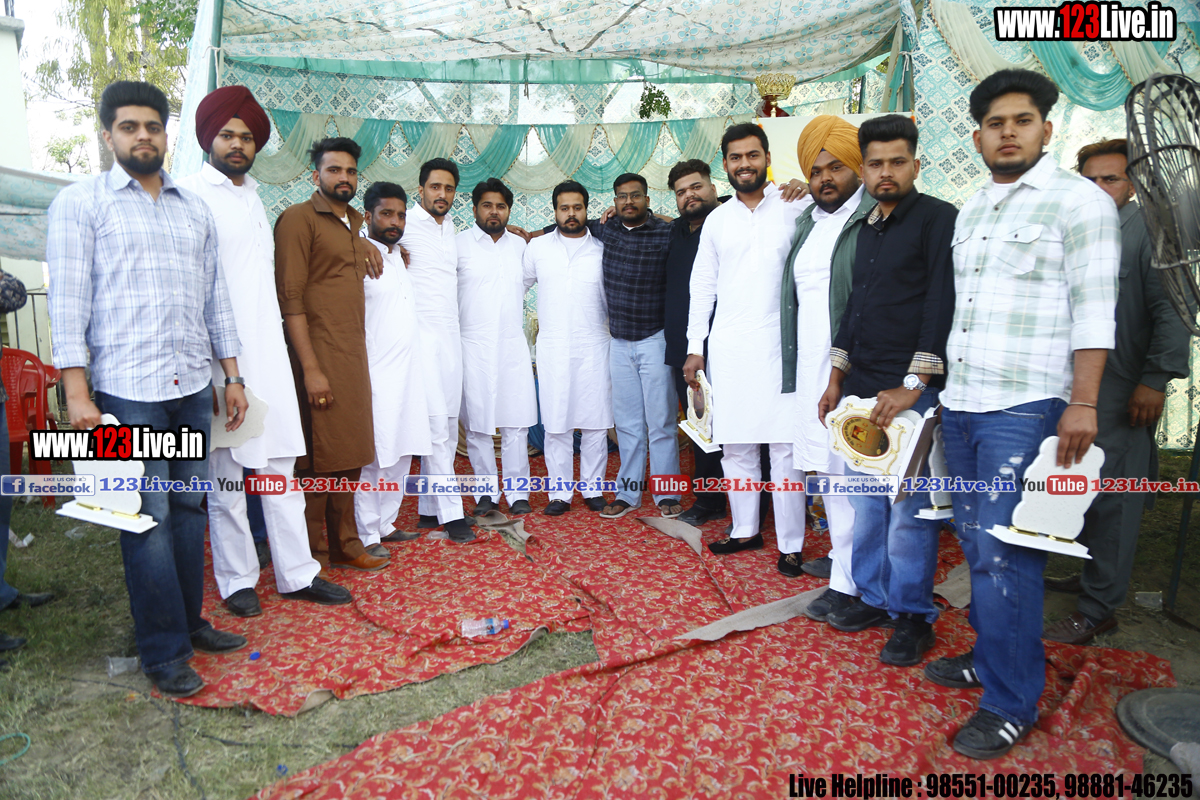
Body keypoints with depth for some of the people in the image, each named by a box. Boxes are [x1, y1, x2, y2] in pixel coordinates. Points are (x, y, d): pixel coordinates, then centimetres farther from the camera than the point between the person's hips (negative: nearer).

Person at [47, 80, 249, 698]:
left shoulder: (194, 209, 16)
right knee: (148, 518, -1)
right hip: (127, 390, -4)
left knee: (189, 506, 11)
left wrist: (232, 377, 12)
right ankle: (164, 652, 10)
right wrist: (76, 392, -11)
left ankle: (189, 621, 25)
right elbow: (68, 299, -4)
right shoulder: (80, 203, 2)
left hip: (192, 387, 5)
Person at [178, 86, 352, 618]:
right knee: (226, 474, 2)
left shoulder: (253, 197, 19)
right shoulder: (190, 195, -4)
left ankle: (297, 574, 17)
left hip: (268, 351, 7)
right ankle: (236, 579, 17)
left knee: (280, 464, 9)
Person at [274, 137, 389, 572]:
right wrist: (310, 368, -19)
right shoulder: (299, 217, -5)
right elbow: (290, 298, -12)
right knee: (317, 462, -3)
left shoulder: (354, 223, 19)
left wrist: (365, 244, 18)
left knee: (350, 455, 11)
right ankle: (313, 558, 9)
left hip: (354, 356, 8)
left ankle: (345, 544, 23)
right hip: (319, 357, -7)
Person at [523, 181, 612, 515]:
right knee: (556, 423, 0)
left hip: (594, 346, 0)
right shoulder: (537, 247, 8)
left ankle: (593, 488, 14)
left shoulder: (602, 249, 8)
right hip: (552, 348, 0)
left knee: (596, 420, 1)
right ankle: (560, 492, 9)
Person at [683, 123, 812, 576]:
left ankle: (791, 544, 8)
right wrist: (695, 346, 10)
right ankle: (745, 530, 24)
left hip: (780, 346, -3)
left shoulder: (795, 207, 4)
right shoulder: (717, 220, 14)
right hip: (728, 348, 4)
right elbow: (702, 287, 14)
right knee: (735, 446, 9)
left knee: (785, 449, -4)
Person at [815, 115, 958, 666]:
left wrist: (913, 384, -17)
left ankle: (912, 616, 13)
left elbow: (942, 306, -12)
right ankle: (873, 598, 26)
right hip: (861, 387, 7)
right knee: (864, 500, 12)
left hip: (911, 392, -7)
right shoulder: (867, 228, 18)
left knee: (909, 507, -2)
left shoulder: (939, 219, -4)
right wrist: (836, 378, 18)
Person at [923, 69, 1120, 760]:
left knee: (1003, 553, -6)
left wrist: (1082, 404, -16)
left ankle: (1012, 703, 7)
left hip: (1025, 409, -7)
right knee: (978, 543, 13)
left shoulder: (1079, 201, -3)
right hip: (960, 405, 7)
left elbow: (1094, 311, -10)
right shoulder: (971, 211, 17)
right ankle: (992, 656, 29)